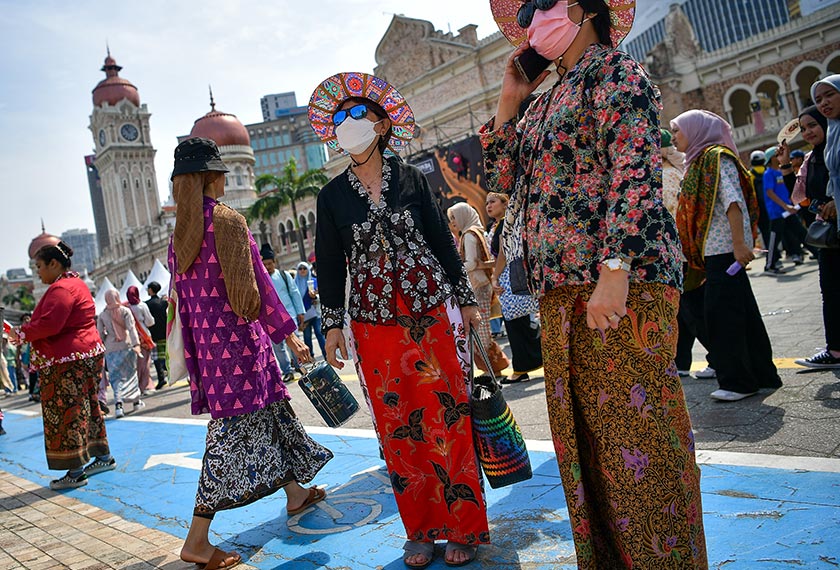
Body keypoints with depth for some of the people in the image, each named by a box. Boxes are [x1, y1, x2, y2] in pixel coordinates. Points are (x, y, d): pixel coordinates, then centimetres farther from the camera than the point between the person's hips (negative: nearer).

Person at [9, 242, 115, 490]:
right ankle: (104, 457, 25)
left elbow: (49, 324, -25)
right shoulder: (76, 283, 17)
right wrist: (27, 333, 12)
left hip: (68, 361, -11)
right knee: (87, 406, 17)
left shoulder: (61, 288, -16)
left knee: (66, 413, -4)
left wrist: (22, 333, -10)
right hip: (86, 354, 11)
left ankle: (76, 472, 1)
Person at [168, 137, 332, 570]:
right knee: (234, 428, -2)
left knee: (271, 413, 20)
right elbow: (256, 285, -14)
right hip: (239, 339, -8)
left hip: (208, 342, 8)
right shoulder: (228, 221, -12)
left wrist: (195, 356, 20)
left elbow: (183, 300, 13)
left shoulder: (178, 234, 10)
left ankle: (295, 493, 36)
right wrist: (290, 337, -8)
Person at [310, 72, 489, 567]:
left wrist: (466, 301, 6)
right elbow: (331, 263, 7)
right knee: (397, 428, 6)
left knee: (447, 420, 1)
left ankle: (464, 526, 15)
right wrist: (333, 323, 3)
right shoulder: (333, 196, 5)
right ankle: (421, 529, 20)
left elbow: (443, 241, 6)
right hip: (374, 326, 1)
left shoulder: (411, 179, 3)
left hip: (432, 314, -1)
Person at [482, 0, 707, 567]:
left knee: (634, 426, -4)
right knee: (583, 431, 12)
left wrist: (615, 270, -24)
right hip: (562, 288, 8)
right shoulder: (551, 98, 23)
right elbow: (504, 176, 21)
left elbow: (635, 173, -14)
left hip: (620, 284, -8)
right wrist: (509, 101, 16)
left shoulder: (615, 73, -1)